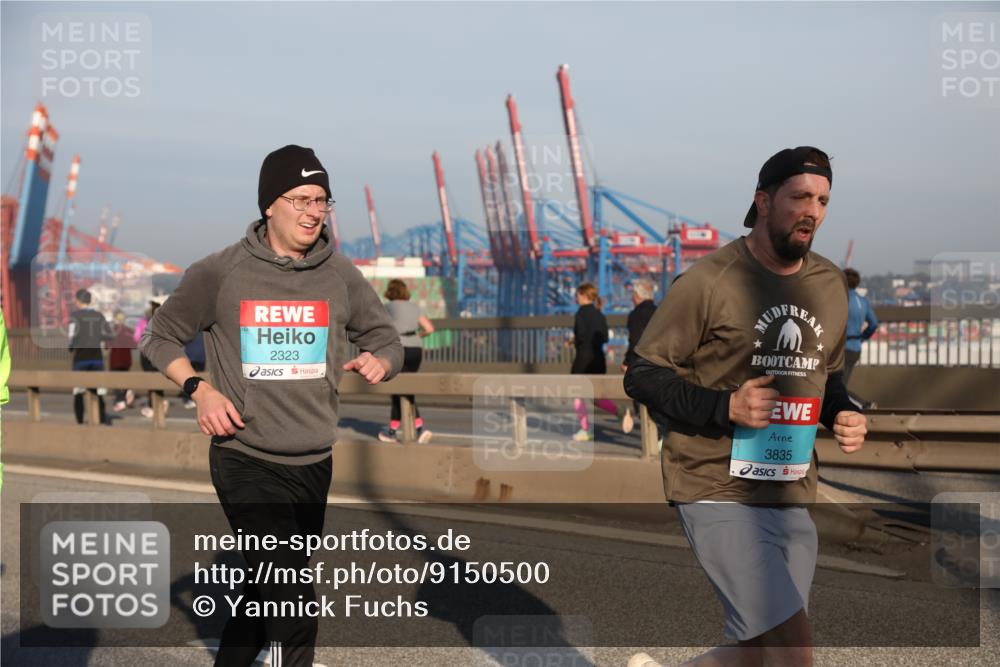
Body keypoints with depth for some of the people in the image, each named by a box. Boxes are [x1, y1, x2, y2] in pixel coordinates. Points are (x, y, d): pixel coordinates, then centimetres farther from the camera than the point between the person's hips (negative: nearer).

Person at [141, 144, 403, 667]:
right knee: (295, 606, -14)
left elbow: (386, 339, 12)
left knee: (267, 596, 19)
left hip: (314, 465, 4)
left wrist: (379, 362, -12)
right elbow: (160, 336, 7)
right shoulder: (219, 273, -6)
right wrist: (200, 389, -8)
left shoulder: (340, 275, 2)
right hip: (245, 462, -4)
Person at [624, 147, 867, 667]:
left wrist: (843, 415, 2)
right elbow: (642, 374, -7)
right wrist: (725, 406, -20)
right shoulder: (709, 279, -10)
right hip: (717, 489, -7)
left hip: (792, 498, 7)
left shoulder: (830, 284, 10)